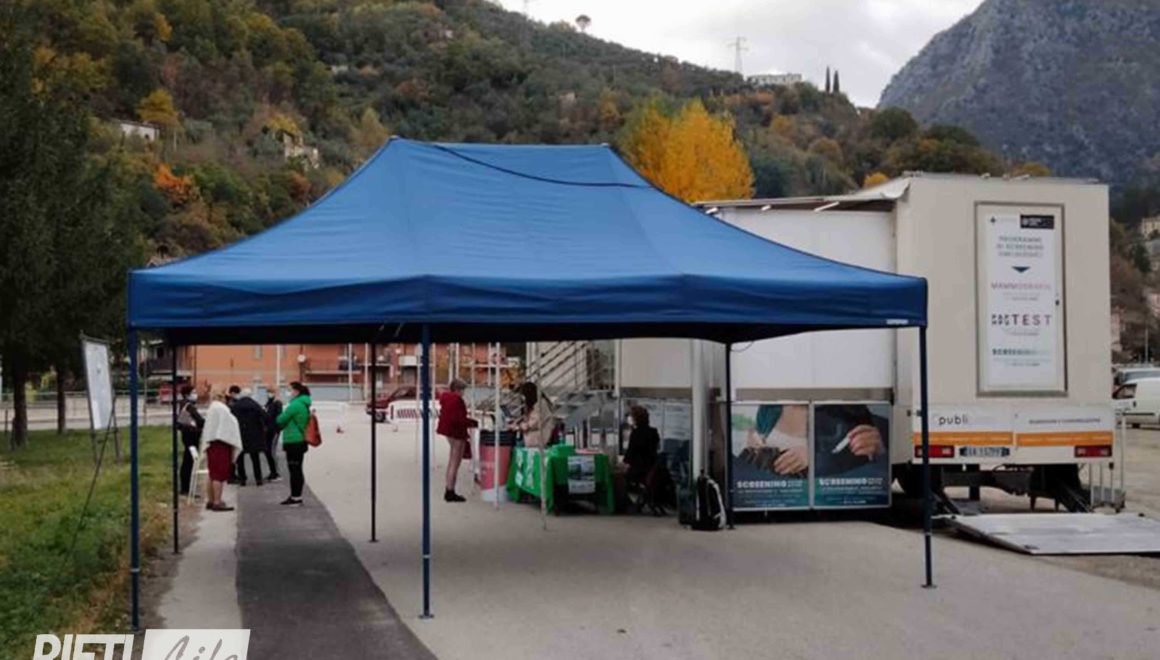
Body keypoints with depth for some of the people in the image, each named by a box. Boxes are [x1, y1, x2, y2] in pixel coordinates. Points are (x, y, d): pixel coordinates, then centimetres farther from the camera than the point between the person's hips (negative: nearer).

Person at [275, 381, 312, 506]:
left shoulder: (295, 405, -17)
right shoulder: (304, 405, 14)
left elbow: (281, 420, -12)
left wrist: (280, 417, 9)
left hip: (293, 441, -10)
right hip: (301, 440, 10)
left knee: (294, 469, -5)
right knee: (297, 469, 13)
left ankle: (295, 496, -3)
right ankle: (297, 496, 18)